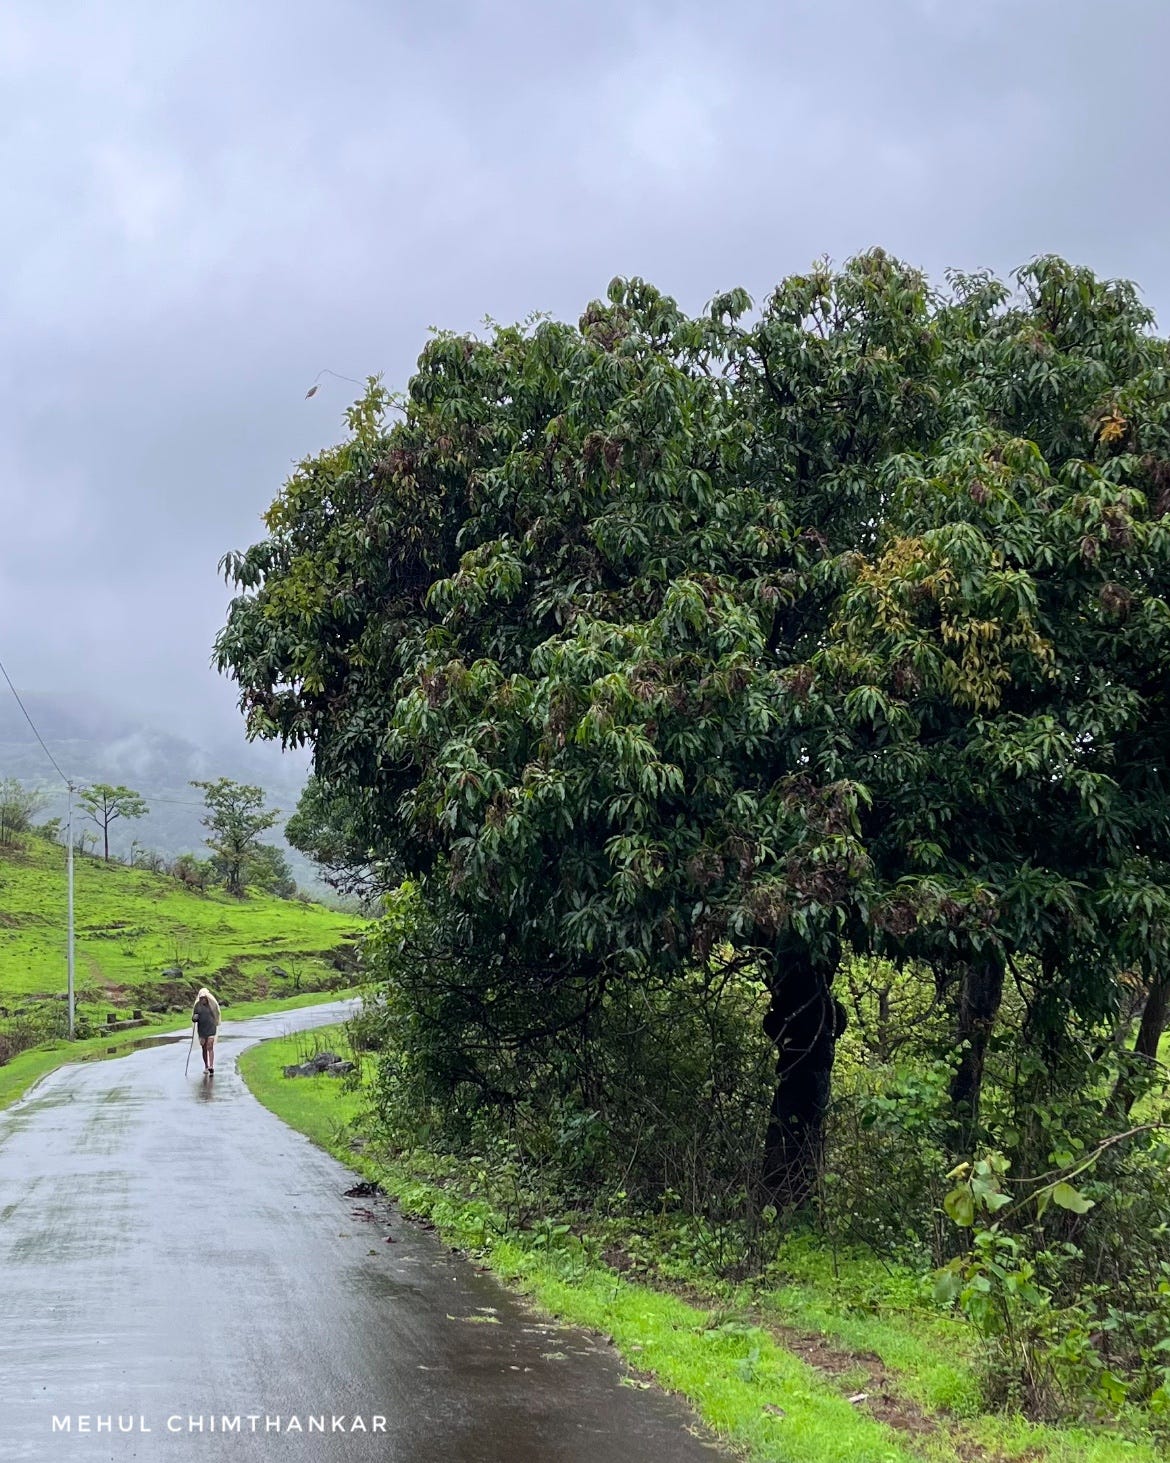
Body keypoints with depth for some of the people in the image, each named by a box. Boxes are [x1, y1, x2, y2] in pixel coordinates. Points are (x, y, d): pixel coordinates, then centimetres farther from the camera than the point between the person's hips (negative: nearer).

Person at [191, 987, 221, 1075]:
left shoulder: (212, 1004, -3)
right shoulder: (198, 1005, 2)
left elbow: (216, 1016, 8)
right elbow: (194, 1018, 5)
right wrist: (194, 1017, -17)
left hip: (211, 1029, -3)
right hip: (201, 1029, 3)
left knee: (210, 1047, -13)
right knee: (204, 1048, 10)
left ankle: (211, 1067, -21)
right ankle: (206, 1067, 23)